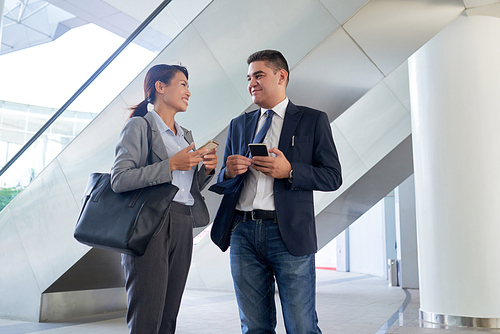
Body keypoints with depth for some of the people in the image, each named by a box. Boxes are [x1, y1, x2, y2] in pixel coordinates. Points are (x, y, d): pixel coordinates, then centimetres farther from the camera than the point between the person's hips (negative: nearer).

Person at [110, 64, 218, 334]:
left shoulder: (185, 135, 20)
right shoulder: (140, 126, -2)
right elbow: (119, 180, -13)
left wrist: (206, 170, 4)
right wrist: (171, 165, -16)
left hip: (182, 230, 7)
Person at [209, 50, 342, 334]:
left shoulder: (313, 120, 6)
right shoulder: (239, 125, 18)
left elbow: (332, 177, 1)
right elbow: (223, 184, 18)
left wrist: (289, 171, -14)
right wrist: (229, 172, -5)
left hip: (288, 234, -3)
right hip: (243, 232, 4)